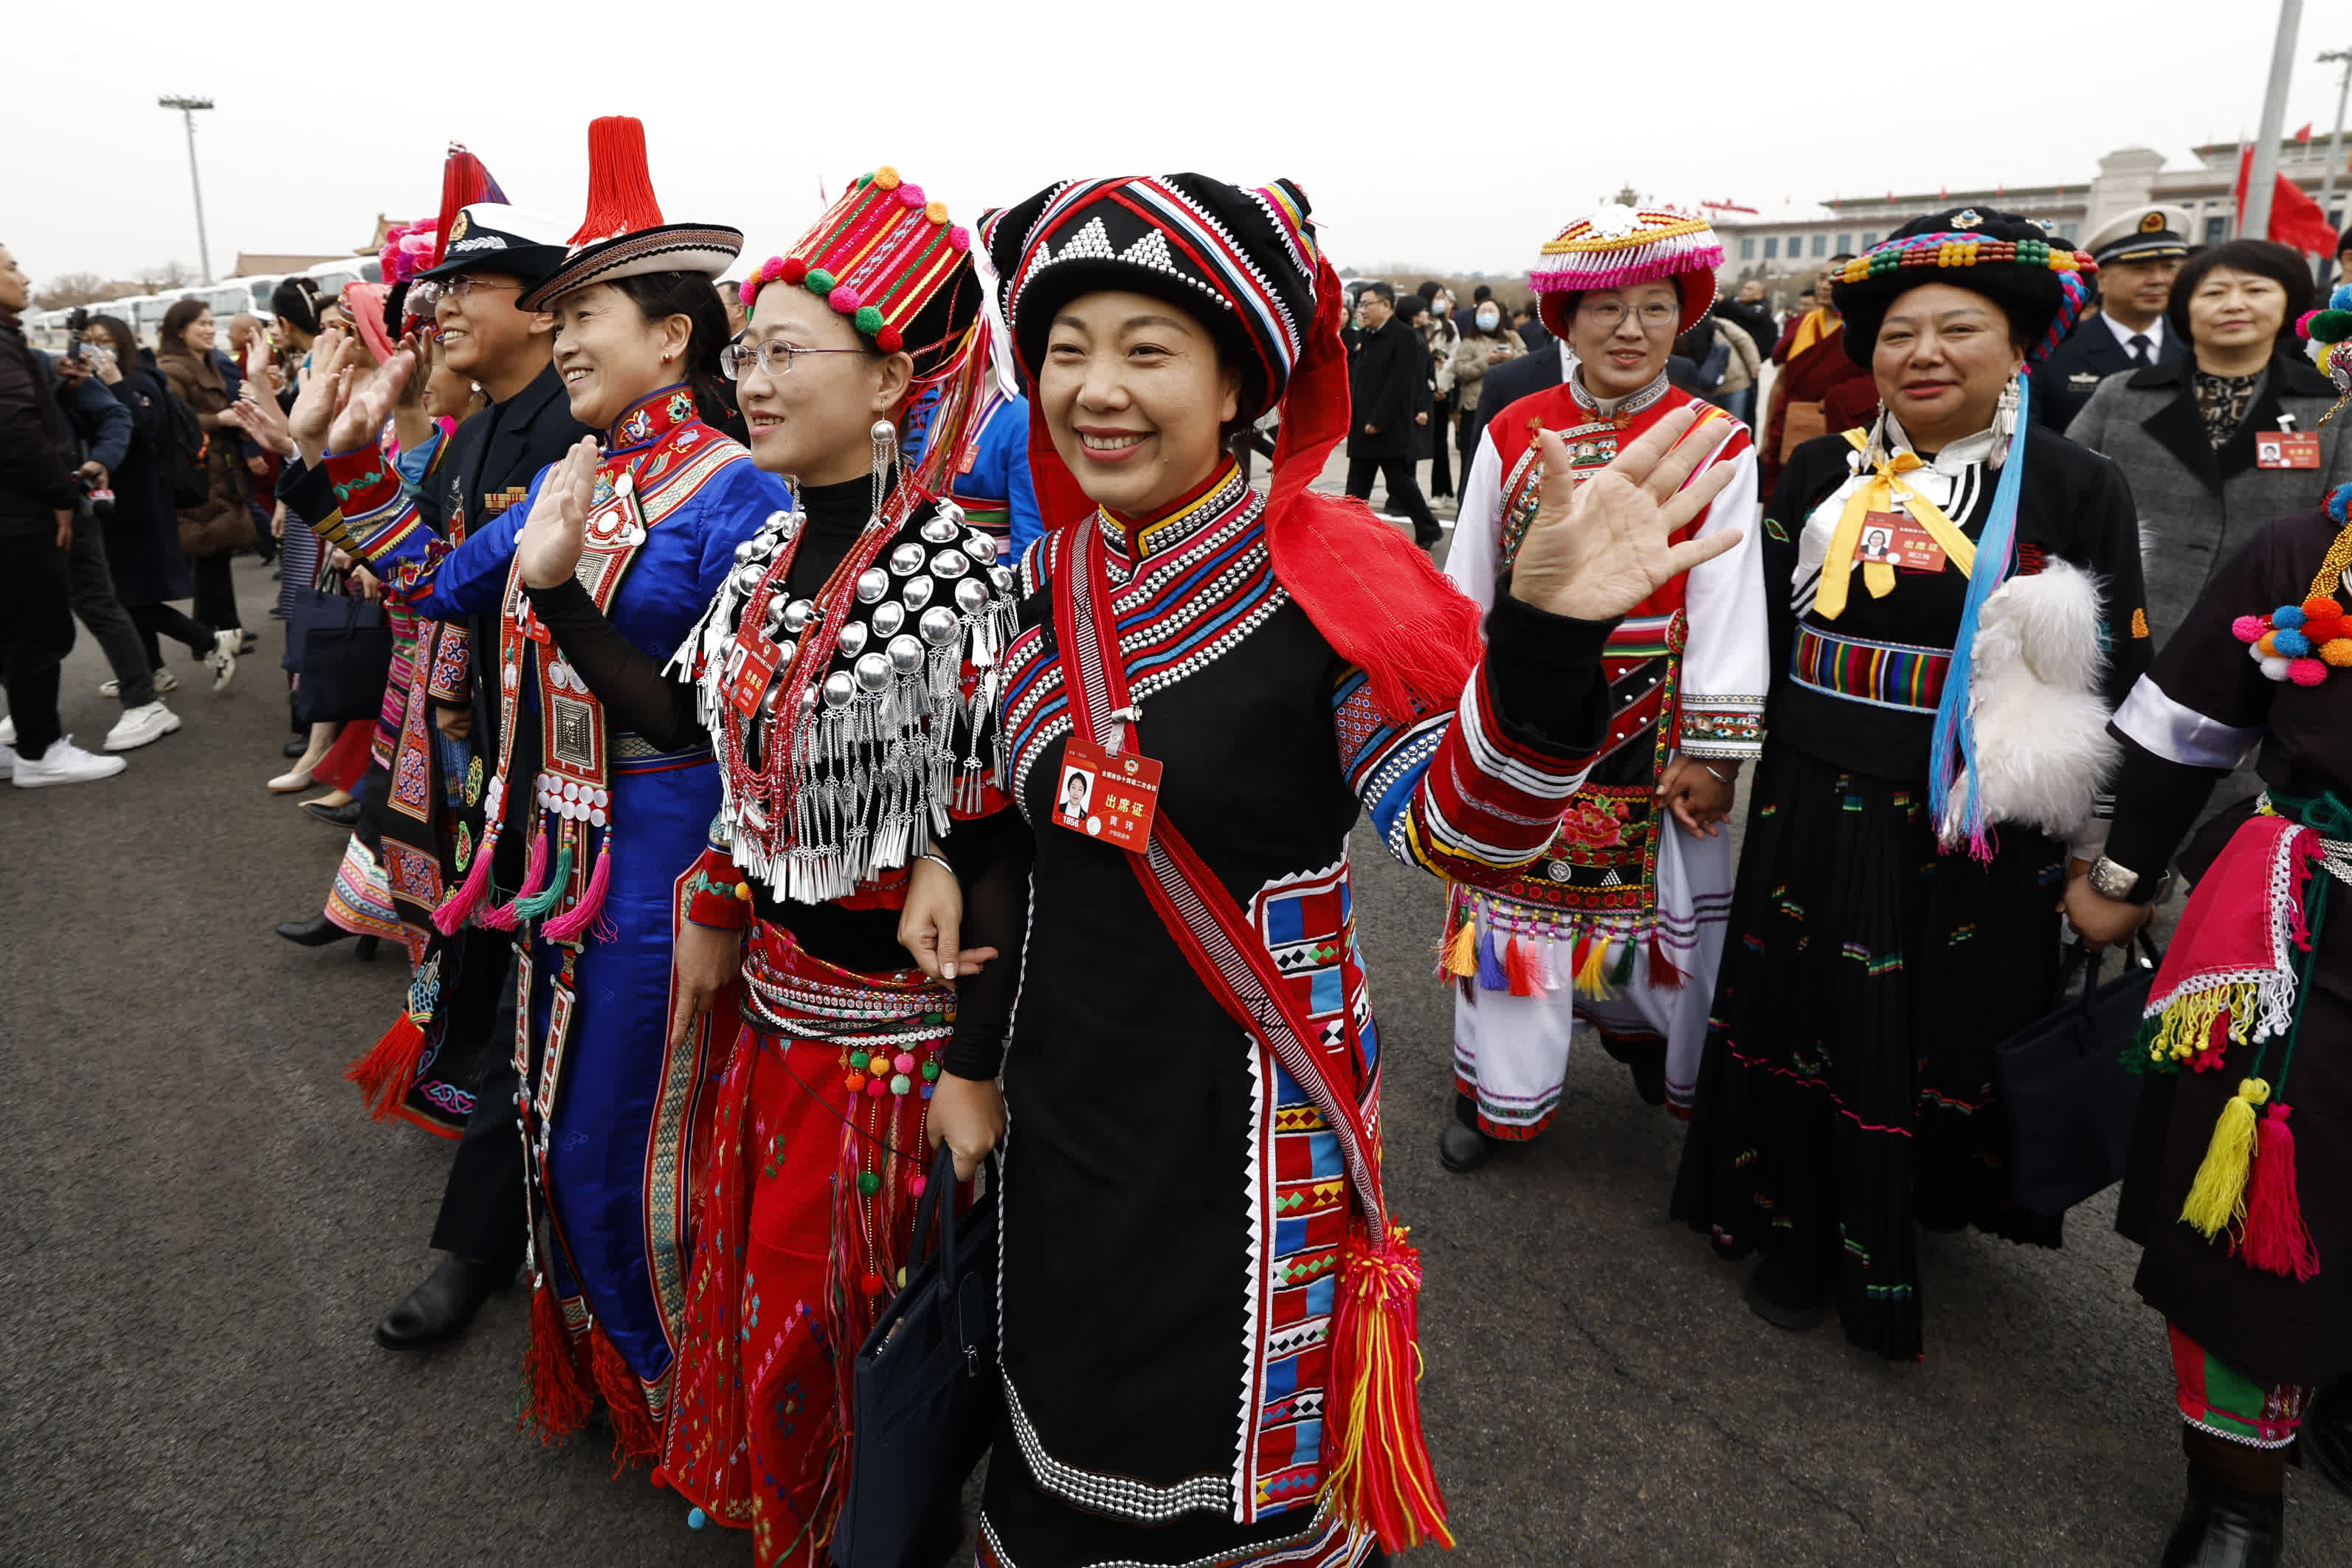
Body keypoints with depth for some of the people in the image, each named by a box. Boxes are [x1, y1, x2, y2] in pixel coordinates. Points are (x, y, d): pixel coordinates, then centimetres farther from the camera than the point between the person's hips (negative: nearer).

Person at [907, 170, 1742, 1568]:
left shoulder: (1320, 579, -17)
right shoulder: (1042, 581, 0)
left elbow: (1452, 821, -25)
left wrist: (1545, 633, -43)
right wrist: (972, 1059, 11)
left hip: (1250, 1110, -5)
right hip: (1066, 1092, 5)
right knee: (1068, 1440, 25)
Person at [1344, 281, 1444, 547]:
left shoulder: (1405, 337, -10)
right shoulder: (1364, 337, 14)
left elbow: (1400, 383, -18)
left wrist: (1378, 420, -21)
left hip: (1390, 428, -8)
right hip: (1362, 428, 8)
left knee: (1399, 481, 0)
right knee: (1357, 485, 7)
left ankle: (1429, 530, 15)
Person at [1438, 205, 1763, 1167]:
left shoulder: (1716, 444, -4)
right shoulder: (1512, 433, 2)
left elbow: (1728, 598, -7)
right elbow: (1466, 584, 4)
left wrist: (1713, 749, -10)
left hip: (1652, 721, -1)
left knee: (1657, 895, 11)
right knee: (1515, 893, 9)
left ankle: (1659, 1045, 39)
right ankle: (1501, 1093, 24)